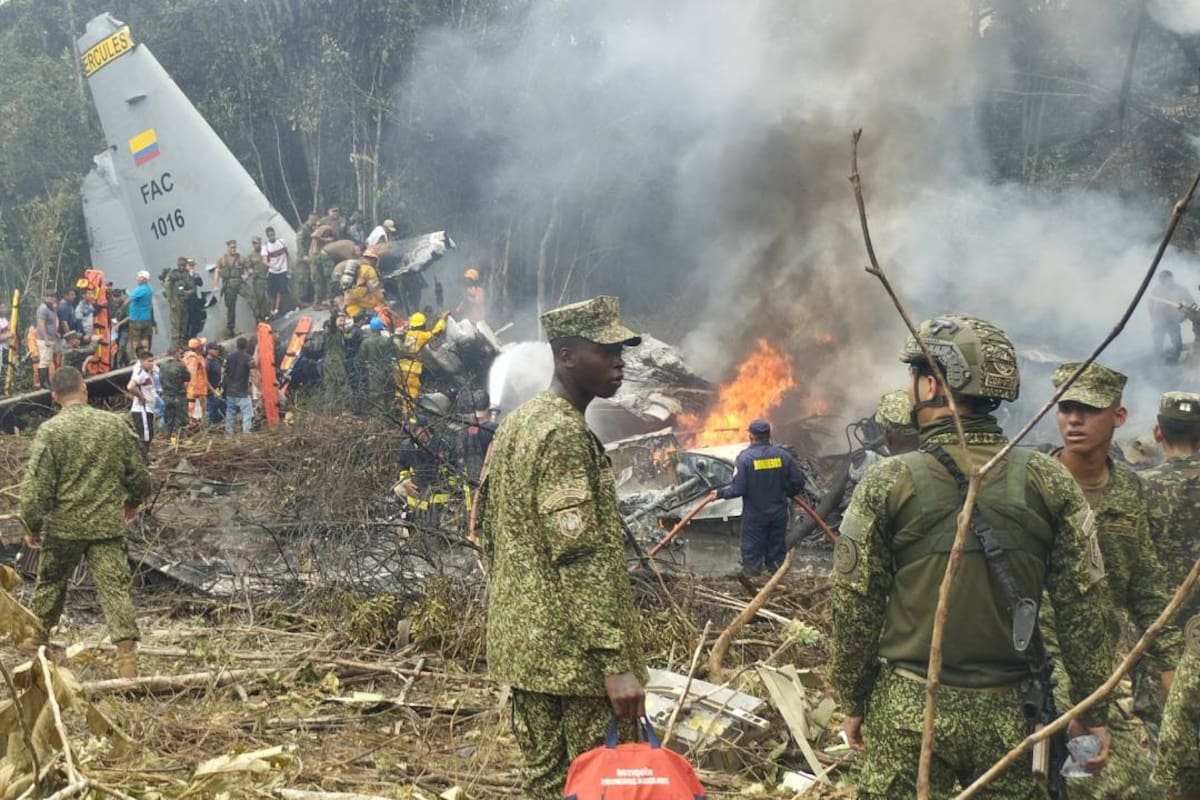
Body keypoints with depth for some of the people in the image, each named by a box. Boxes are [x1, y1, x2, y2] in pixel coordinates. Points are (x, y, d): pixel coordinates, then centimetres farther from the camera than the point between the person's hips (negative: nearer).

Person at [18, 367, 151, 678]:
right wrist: (132, 501, 26)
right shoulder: (115, 425, -1)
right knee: (116, 587, -1)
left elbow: (36, 486, -11)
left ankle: (37, 638, 39)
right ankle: (127, 657, -9)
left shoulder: (50, 430, -10)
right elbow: (138, 474, 7)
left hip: (63, 526, -1)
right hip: (108, 525, 1)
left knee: (50, 582, 21)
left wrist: (32, 525, 1)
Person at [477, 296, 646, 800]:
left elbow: (493, 539, 19)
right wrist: (615, 660, -23)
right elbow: (581, 558, -22)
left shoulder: (515, 424, 13)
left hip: (524, 643, 9)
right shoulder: (565, 433, -16)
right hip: (574, 651, -9)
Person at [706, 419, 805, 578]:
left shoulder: (745, 457, -16)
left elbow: (738, 489, -19)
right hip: (779, 513, 4)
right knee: (777, 549, 15)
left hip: (754, 515, -3)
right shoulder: (783, 455, -4)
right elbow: (798, 482, -2)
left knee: (752, 553, 7)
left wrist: (719, 493, -3)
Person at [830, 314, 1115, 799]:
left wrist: (854, 701, 8)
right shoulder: (1049, 482, -4)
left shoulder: (888, 485, -9)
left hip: (909, 710, -2)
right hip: (1009, 713, 2)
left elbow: (856, 608, -5)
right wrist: (1092, 712, 7)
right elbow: (1083, 608, -2)